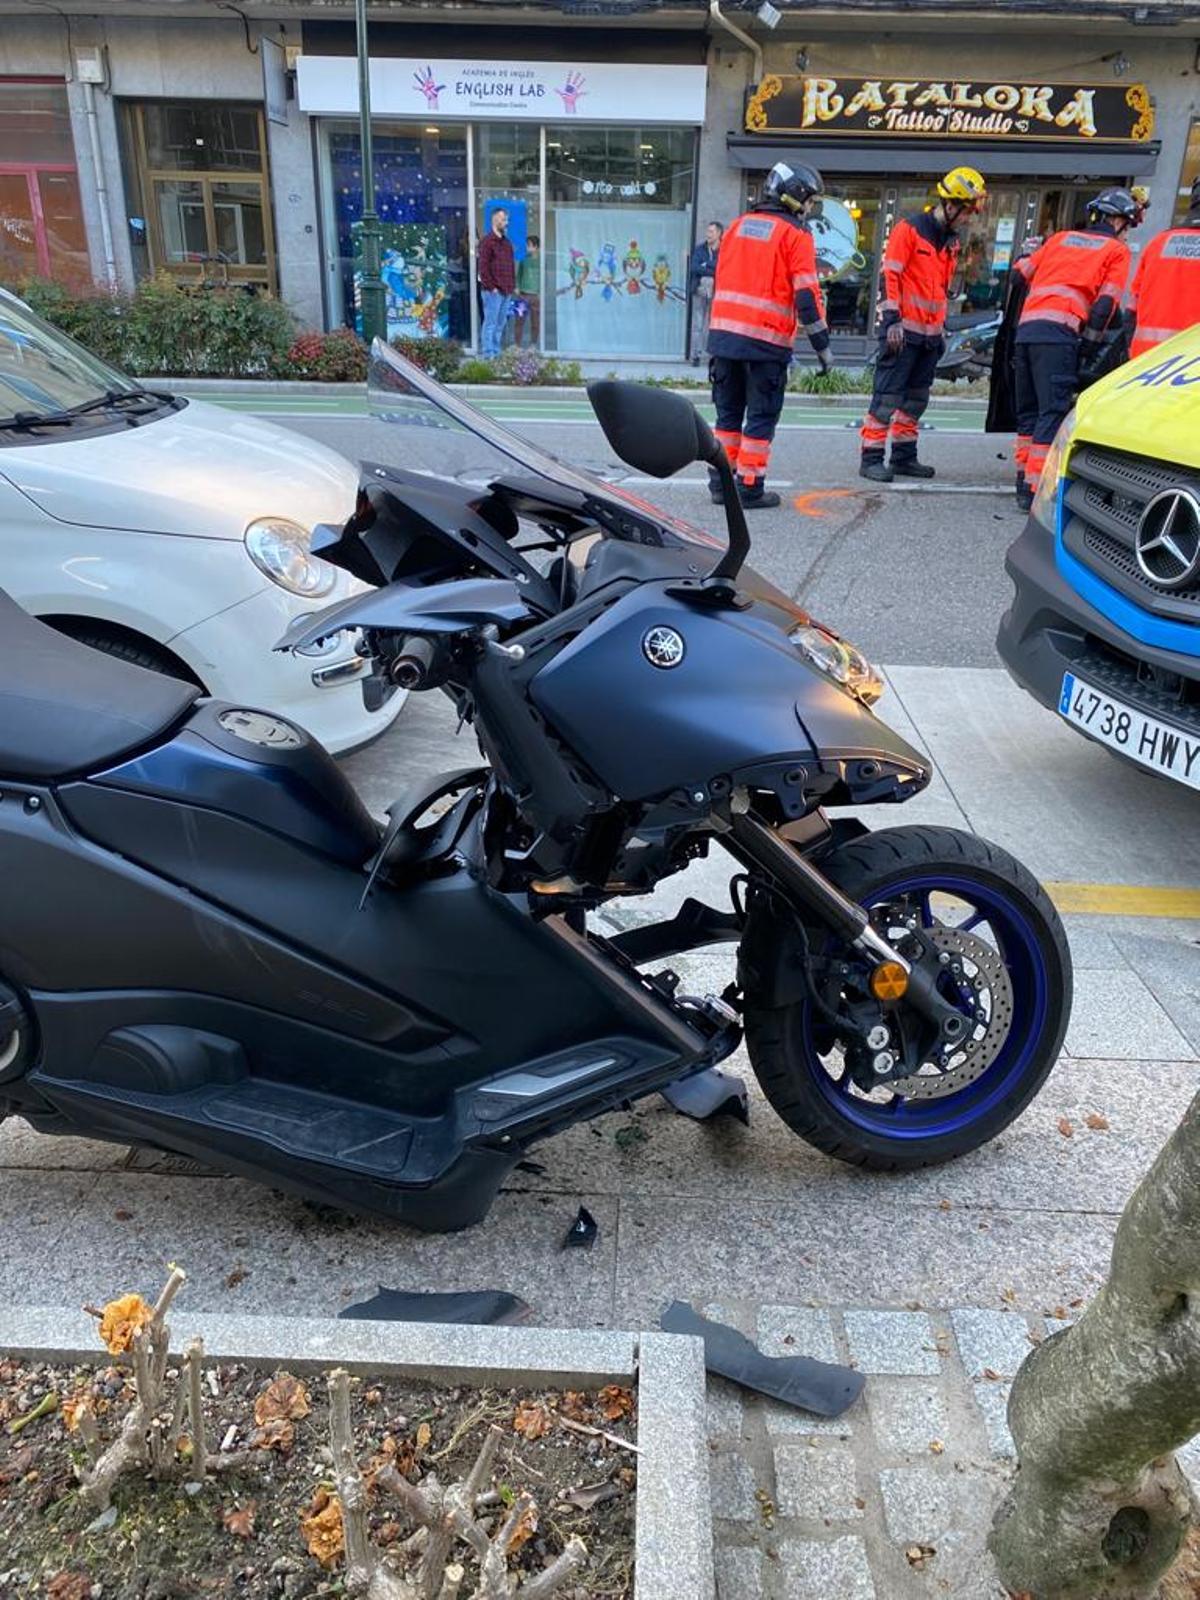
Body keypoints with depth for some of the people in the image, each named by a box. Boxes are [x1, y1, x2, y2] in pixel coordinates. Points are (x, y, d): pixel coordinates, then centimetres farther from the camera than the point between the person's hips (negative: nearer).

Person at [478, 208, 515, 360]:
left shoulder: (507, 242, 18)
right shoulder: (487, 241, -6)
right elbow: (483, 267, -11)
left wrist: (512, 285, 12)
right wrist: (491, 287, -15)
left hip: (507, 291, 8)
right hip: (493, 291, -8)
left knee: (501, 324, 10)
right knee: (490, 323, -6)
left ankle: (496, 353, 17)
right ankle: (489, 355, -4)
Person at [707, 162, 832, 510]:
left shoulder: (738, 225, 16)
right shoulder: (795, 234, -3)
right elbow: (806, 295, -9)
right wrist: (822, 346, -4)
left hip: (723, 334, 6)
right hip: (766, 339, -5)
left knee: (728, 412, 13)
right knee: (761, 416, 2)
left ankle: (720, 483, 14)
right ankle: (750, 488, 2)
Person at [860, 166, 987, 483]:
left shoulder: (951, 241, 17)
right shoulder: (909, 229, -6)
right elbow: (889, 276, -12)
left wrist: (942, 328, 23)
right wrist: (892, 320, -19)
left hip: (930, 333, 8)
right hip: (903, 329, -8)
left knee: (916, 398, 11)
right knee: (888, 396, -9)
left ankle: (904, 457, 18)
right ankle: (872, 458, -6)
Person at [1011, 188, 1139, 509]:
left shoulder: (1062, 237, 26)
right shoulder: (1117, 250, 12)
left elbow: (1021, 272, 23)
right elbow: (1106, 303, 0)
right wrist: (1089, 345, 2)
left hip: (1025, 327, 6)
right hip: (1059, 332, -6)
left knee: (1028, 409, 13)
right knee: (1053, 412, -10)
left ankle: (1025, 481, 15)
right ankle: (1036, 489, -18)